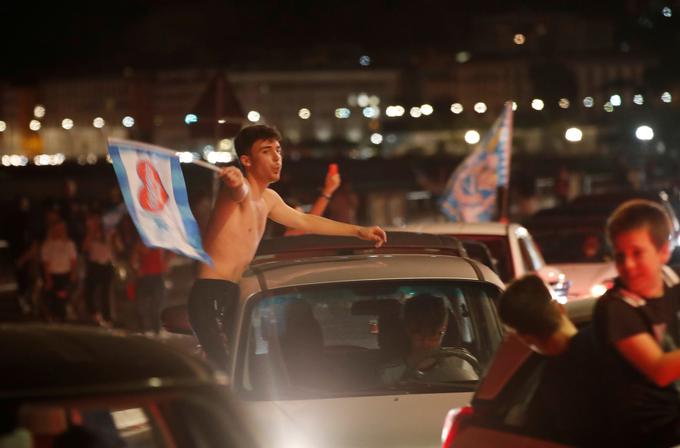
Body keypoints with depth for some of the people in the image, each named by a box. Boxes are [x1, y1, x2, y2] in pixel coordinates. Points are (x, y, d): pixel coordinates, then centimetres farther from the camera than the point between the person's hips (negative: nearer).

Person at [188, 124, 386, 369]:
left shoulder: (268, 199, 20)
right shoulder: (241, 189, -10)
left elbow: (303, 221, 35)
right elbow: (240, 192, -36)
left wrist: (359, 231, 39)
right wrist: (234, 182, -62)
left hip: (231, 294, 10)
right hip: (211, 295, -10)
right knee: (223, 371, -23)